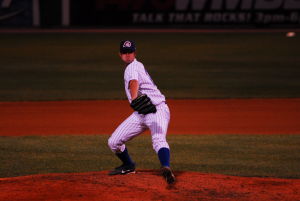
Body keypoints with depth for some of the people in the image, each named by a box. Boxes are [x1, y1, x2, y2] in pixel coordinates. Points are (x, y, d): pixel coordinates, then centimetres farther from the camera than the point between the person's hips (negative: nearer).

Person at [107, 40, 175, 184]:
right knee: (113, 142, 7)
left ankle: (166, 168, -56)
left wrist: (134, 98, -50)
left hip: (157, 111, -9)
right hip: (140, 114, 9)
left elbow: (134, 82, -31)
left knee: (158, 140, -35)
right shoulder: (135, 66, 20)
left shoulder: (133, 67, -9)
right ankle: (128, 166, 30)